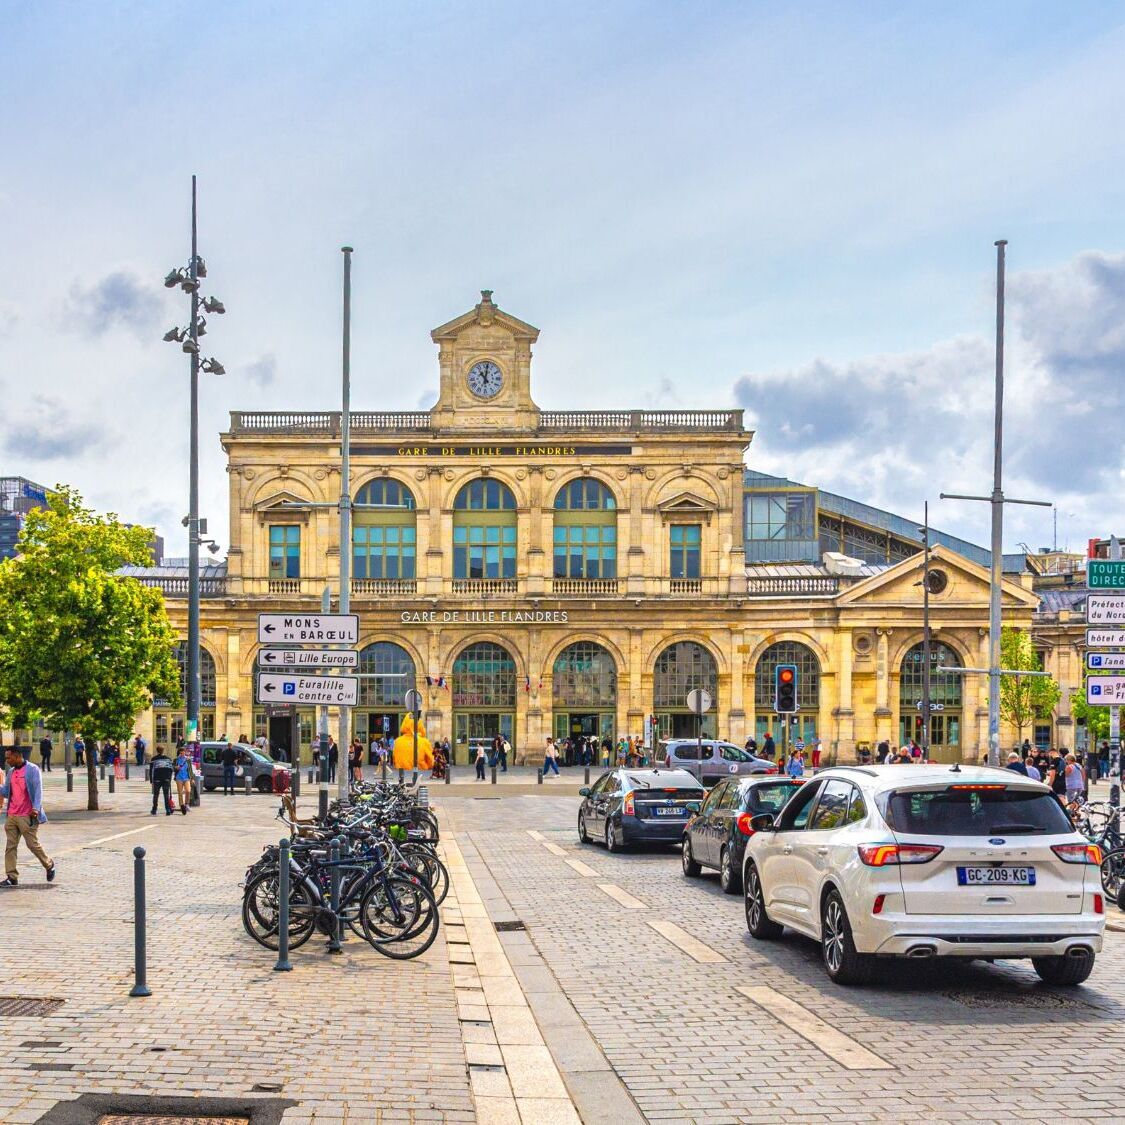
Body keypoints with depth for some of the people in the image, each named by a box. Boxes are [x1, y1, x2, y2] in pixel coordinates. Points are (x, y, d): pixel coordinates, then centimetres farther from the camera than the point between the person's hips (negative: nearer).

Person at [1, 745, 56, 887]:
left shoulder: (32, 769, -7)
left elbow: (38, 790, -13)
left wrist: (36, 808, -26)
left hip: (27, 816, -7)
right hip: (12, 815, 7)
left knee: (33, 844, -2)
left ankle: (49, 865, 21)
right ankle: (12, 877, 3)